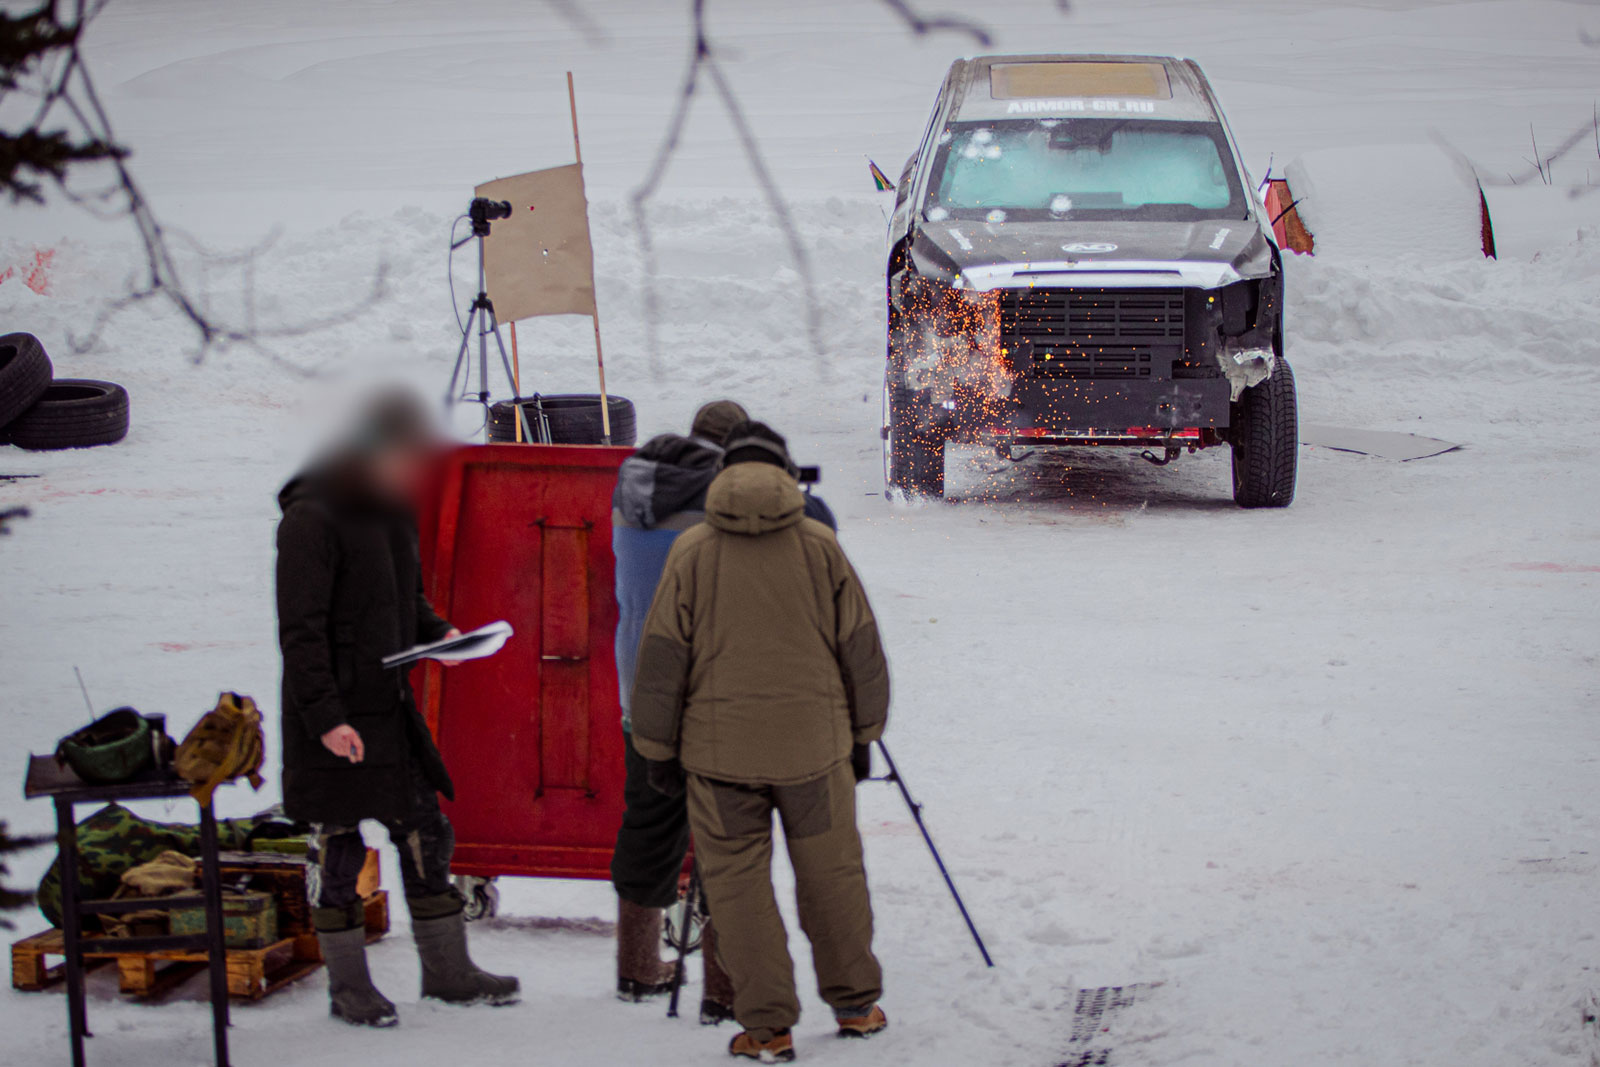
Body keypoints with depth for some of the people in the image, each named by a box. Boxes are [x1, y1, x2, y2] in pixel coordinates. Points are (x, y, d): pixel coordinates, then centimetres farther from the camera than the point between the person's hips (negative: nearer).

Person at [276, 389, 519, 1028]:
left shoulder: (392, 510, 11)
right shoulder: (312, 520, -15)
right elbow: (300, 630, -18)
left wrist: (437, 635, 3)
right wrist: (325, 717, -22)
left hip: (391, 710, 8)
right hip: (333, 718, -8)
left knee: (425, 834, 11)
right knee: (337, 846, 1)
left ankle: (446, 970, 22)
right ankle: (347, 986, 11)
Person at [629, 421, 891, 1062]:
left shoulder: (692, 552, -3)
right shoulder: (820, 546, 0)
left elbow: (661, 659, -2)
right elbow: (861, 650, 5)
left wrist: (658, 749, 6)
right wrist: (861, 736, 16)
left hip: (721, 750, -1)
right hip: (815, 744, 1)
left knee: (738, 883, 5)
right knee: (831, 875, 14)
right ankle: (856, 1006, 23)